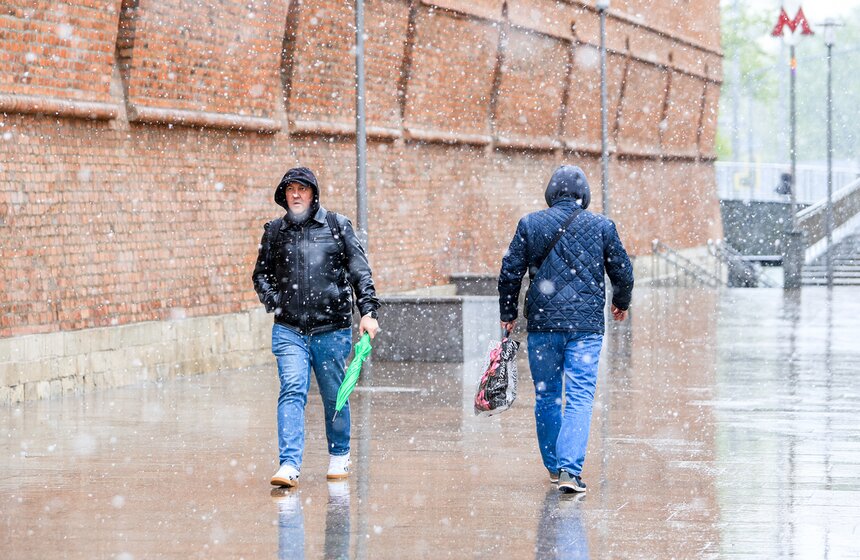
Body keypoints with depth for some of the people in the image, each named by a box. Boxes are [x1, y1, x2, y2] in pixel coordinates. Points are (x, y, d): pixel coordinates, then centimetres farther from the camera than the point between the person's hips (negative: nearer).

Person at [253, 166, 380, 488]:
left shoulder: (337, 226, 4)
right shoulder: (274, 232, 9)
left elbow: (360, 270, 3)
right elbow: (261, 275, 21)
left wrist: (368, 311, -7)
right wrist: (273, 301, 3)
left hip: (332, 329, -1)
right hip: (289, 329, 1)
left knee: (334, 396, 9)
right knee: (292, 391, -14)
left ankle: (339, 455, 31)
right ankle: (289, 465, -20)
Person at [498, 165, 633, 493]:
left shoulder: (529, 225, 3)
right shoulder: (602, 226, 2)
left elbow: (510, 273, 3)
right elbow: (623, 272, 9)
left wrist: (508, 314, 16)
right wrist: (621, 303, 29)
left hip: (542, 323, 1)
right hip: (586, 323, -1)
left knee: (546, 395, 14)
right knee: (580, 396, -4)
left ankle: (554, 467, 22)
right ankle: (570, 470, -17)